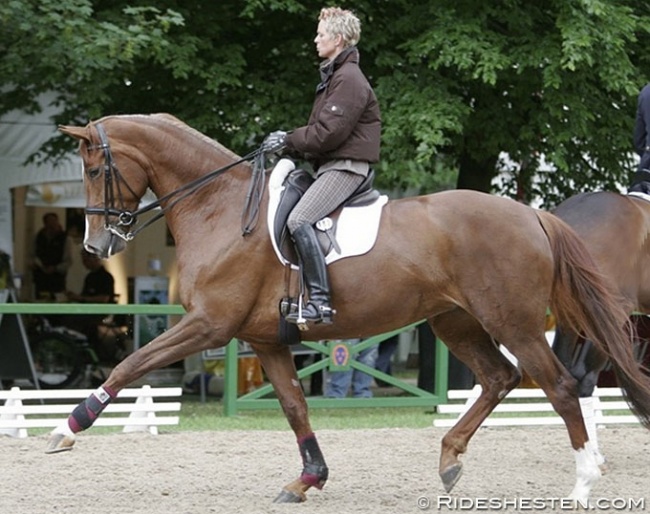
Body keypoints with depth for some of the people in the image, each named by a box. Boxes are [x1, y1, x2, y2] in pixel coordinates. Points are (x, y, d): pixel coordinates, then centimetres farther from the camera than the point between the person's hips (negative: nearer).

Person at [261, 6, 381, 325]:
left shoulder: (349, 79, -13)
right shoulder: (334, 76, 20)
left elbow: (329, 132, -20)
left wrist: (289, 141, -10)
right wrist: (290, 141, 4)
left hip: (345, 166, -11)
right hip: (328, 164, 11)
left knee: (298, 220, -28)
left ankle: (320, 301, -33)